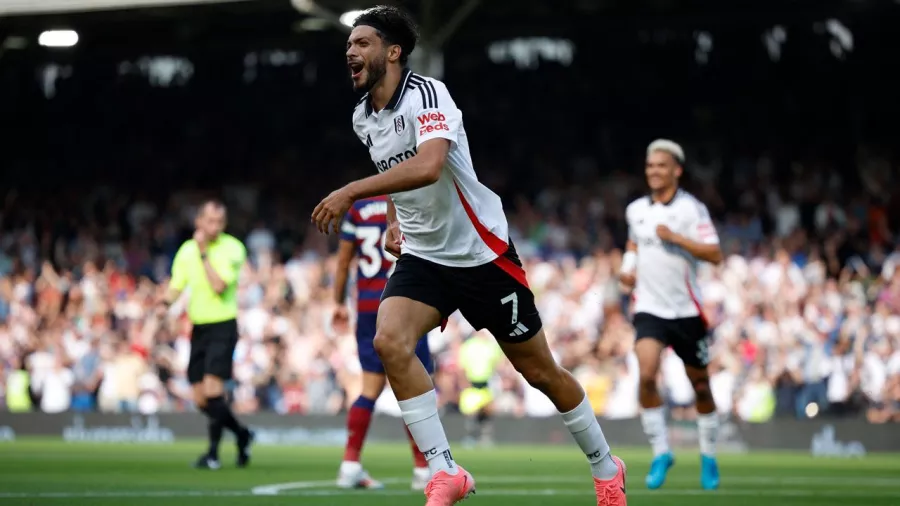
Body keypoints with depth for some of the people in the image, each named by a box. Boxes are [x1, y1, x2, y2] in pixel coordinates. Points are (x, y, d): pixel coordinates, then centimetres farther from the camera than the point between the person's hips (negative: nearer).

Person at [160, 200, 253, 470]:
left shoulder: (232, 248, -9)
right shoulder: (187, 250, 8)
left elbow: (219, 285, -20)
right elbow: (176, 286, 14)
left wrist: (204, 253, -19)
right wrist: (165, 303, -7)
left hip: (223, 325, -6)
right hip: (198, 327, 6)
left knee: (212, 389, -19)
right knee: (200, 399, 4)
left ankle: (213, 452, -10)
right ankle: (241, 434, 26)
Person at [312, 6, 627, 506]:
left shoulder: (426, 94, -20)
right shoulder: (363, 118, 4)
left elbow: (428, 166, -39)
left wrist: (350, 192, -40)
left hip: (481, 252, -6)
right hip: (421, 255, 6)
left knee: (539, 371, 4)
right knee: (390, 341, -22)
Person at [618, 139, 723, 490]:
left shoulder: (691, 208, -8)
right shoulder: (636, 210, 7)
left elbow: (714, 254, -17)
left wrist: (675, 238, -24)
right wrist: (629, 265, 10)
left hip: (686, 311, -2)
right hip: (650, 309, 2)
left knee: (700, 385, 9)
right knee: (646, 374, -20)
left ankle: (709, 457, 28)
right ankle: (660, 452, -7)